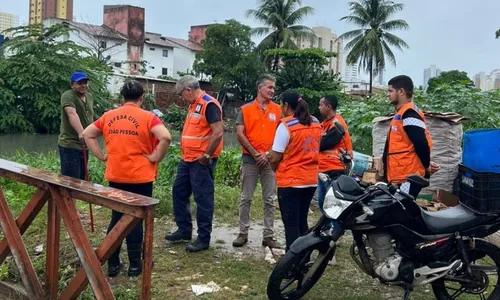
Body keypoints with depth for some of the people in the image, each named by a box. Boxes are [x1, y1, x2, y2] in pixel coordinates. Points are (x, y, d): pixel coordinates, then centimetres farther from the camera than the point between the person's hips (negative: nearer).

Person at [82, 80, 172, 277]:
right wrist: (155, 158, -13)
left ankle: (112, 263, 20)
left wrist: (102, 156, 8)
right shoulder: (147, 117, -10)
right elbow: (166, 138, -24)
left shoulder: (108, 116, 5)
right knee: (136, 219, 7)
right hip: (140, 177, -4)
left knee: (116, 218, 15)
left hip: (115, 176, 4)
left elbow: (87, 134, 9)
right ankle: (135, 264, 15)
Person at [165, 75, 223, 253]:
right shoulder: (193, 105, 15)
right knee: (179, 192, 16)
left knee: (202, 198, -2)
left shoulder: (209, 105, -16)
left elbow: (218, 133, -23)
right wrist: (186, 152, 15)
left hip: (201, 161, -10)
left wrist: (207, 155, -18)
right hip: (187, 159, 10)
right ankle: (184, 230, 28)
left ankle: (204, 239, 9)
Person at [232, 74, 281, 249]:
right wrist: (255, 153, -10)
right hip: (250, 158, -1)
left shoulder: (277, 110, 6)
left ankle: (268, 235, 12)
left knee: (269, 200, 4)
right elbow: (240, 134, -4)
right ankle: (243, 233, 14)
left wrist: (269, 154, -8)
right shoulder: (246, 109, 2)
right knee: (246, 198, 5)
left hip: (270, 159, 1)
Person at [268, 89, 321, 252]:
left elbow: (275, 158, -13)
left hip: (290, 181, -7)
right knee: (302, 222, 17)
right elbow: (315, 150, 12)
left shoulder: (286, 125, -15)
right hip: (311, 180, 7)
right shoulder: (316, 123, 5)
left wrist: (274, 169, 6)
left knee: (291, 223, 2)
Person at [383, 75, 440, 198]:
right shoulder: (402, 113, 17)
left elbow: (421, 144, -21)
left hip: (408, 178, -11)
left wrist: (427, 166, -8)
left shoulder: (409, 114, -16)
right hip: (400, 176, 11)